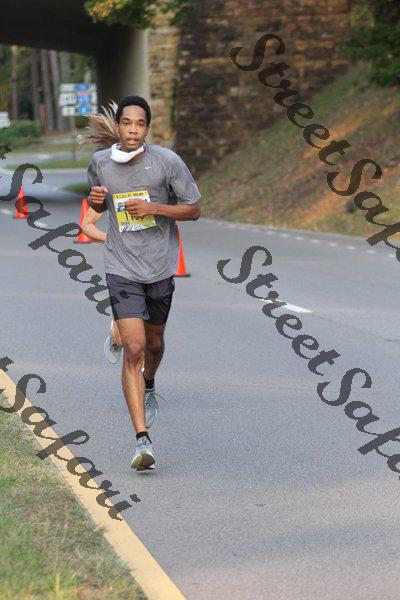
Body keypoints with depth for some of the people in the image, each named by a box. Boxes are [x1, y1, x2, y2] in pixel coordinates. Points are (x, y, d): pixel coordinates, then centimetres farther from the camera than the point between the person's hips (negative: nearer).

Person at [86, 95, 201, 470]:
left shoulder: (167, 161, -9)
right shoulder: (100, 162, -1)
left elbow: (194, 210, -2)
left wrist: (154, 207, -18)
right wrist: (95, 199, -6)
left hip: (160, 268, 1)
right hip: (121, 268, -1)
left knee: (154, 341, 21)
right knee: (133, 348, -15)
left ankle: (149, 387, 57)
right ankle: (142, 440, -19)